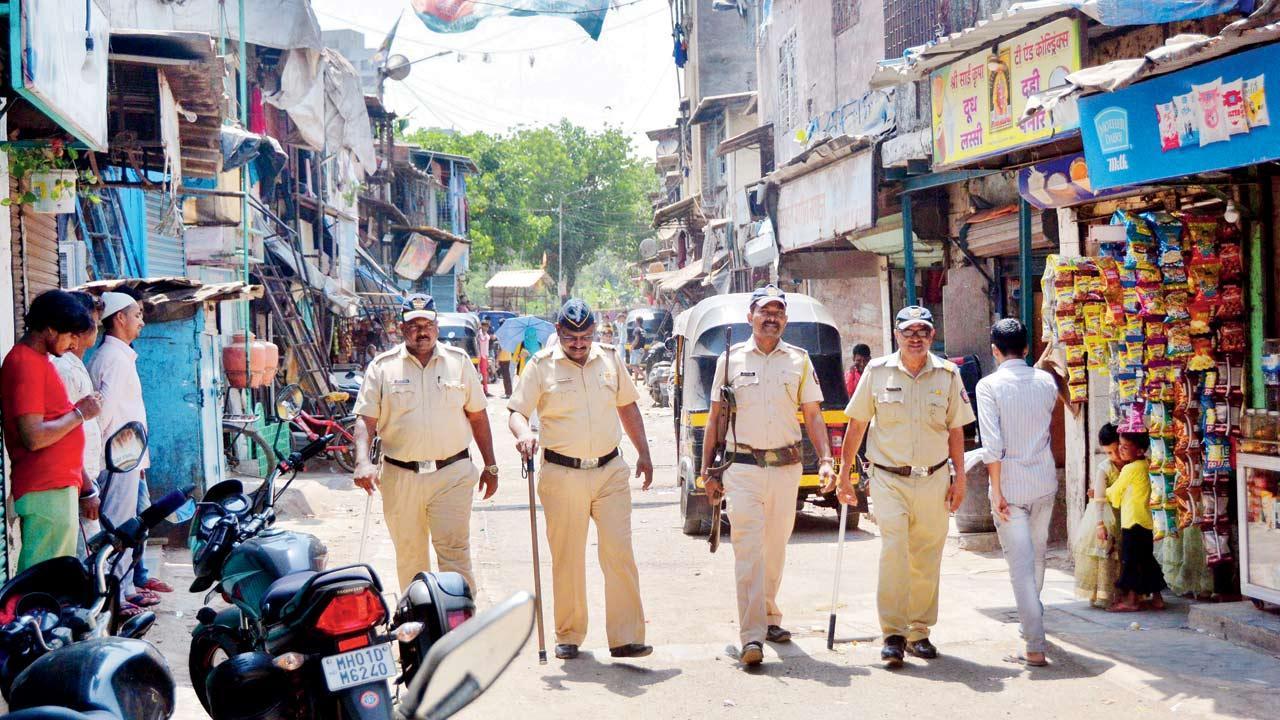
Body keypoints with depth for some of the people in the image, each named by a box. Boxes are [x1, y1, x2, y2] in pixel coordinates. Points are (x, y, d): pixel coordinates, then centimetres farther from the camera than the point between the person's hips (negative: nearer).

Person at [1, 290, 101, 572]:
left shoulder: (38, 361, 19)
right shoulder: (25, 364, -13)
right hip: (46, 492, -10)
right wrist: (79, 413, -10)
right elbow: (34, 437, -21)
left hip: (58, 487, 10)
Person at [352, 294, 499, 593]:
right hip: (400, 477, 1)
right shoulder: (382, 367, 3)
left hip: (452, 474, -1)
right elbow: (366, 420, -1)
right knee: (409, 558, 12)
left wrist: (490, 467, 10)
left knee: (455, 555, -7)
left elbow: (478, 417, 11)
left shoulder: (459, 361, 6)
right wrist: (363, 462, -18)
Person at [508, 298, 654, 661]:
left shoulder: (610, 359, 9)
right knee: (567, 559, 4)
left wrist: (644, 453, 16)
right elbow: (516, 412, -3)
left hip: (610, 471, 2)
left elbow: (628, 406, 19)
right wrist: (524, 434, -26)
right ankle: (568, 636, 18)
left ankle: (626, 637, -1)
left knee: (619, 554, -5)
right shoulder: (541, 366, -1)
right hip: (562, 476, -2)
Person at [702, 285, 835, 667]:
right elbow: (715, 416, 8)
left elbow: (813, 415, 10)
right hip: (742, 467, -2)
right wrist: (709, 470, 4)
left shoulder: (799, 360, 10)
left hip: (787, 467, 3)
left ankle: (769, 617, 28)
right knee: (749, 550, -10)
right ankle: (752, 636, -15)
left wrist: (825, 458, -4)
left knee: (776, 549, 12)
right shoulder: (731, 359, 6)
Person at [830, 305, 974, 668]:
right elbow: (856, 424, 6)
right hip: (888, 478, -2)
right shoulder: (877, 372, 0)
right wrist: (844, 473, 5)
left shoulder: (948, 375, 4)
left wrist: (959, 479, 7)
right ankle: (893, 635, -11)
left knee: (926, 562, 7)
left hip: (934, 480, 2)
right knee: (893, 553, -14)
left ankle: (919, 632, 20)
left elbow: (956, 431, 10)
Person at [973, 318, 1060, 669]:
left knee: (1021, 565, -2)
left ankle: (1035, 648, -5)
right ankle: (1031, 622, 41)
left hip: (1011, 484, -5)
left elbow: (992, 445, -17)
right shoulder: (1047, 381, 2)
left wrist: (996, 491, -12)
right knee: (1037, 555, 22)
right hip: (1045, 480, 5)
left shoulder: (989, 385, -12)